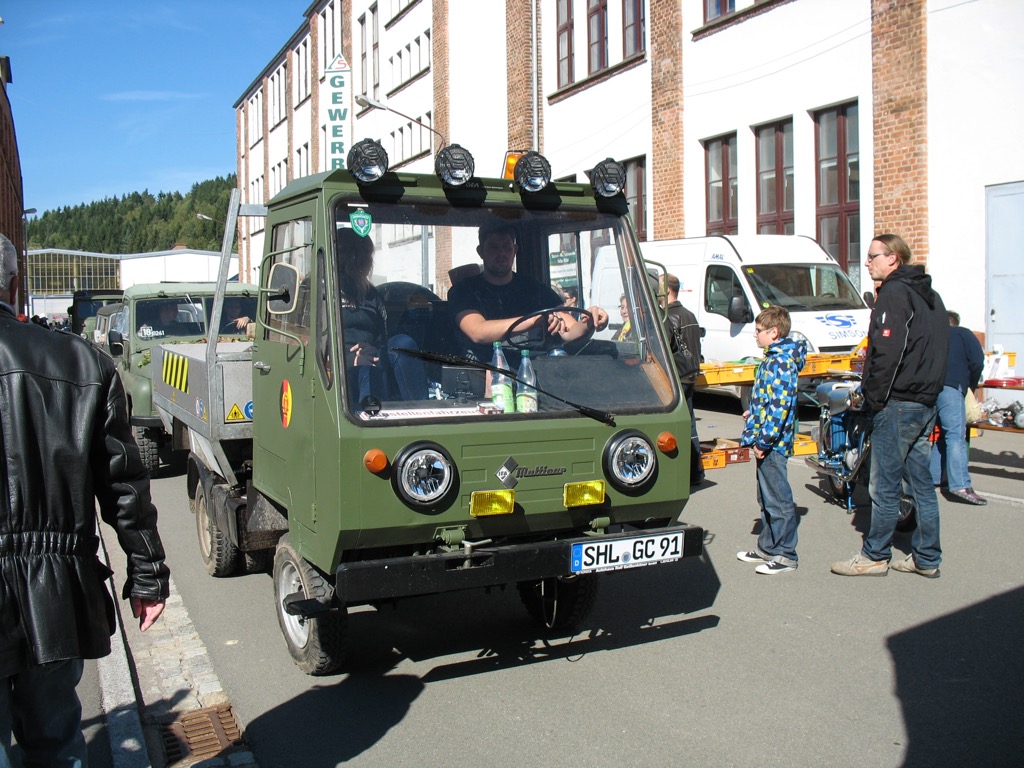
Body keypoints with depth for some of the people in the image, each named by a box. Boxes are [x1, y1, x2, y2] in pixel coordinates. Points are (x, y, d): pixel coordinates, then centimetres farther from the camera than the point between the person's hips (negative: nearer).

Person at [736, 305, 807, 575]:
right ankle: (767, 547, 29)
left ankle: (786, 555, 8)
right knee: (766, 499, 18)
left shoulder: (781, 362, -18)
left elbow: (780, 407, -24)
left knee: (779, 500, -1)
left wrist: (763, 441, -22)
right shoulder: (774, 358, 12)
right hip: (765, 442, 11)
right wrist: (753, 413, 18)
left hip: (772, 444, -10)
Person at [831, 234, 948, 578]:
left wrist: (874, 397, -13)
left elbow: (887, 353, -21)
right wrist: (928, 390, 18)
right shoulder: (930, 295, 17)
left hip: (898, 404, -9)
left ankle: (875, 556, 6)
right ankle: (927, 558, 18)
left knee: (885, 485, -2)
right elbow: (936, 351, 19)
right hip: (927, 402, 9)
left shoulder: (894, 294, -12)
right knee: (921, 482, 12)